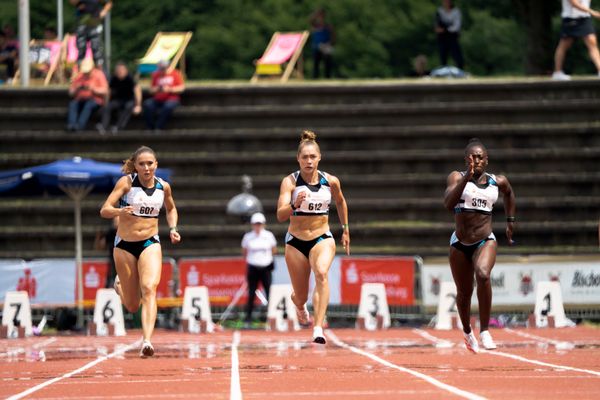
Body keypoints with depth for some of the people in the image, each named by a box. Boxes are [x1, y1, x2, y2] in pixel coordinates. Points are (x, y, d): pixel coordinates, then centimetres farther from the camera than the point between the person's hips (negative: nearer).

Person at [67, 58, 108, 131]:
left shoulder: (99, 75, 2)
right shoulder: (79, 76, 10)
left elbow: (104, 90, -8)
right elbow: (71, 92, 9)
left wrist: (93, 88, -22)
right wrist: (76, 89, -13)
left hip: (95, 100, -3)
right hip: (81, 100, 3)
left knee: (88, 105, -38)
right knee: (72, 104, -29)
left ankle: (80, 125, -51)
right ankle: (72, 124, -47)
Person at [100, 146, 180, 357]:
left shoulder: (163, 187, 0)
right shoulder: (126, 182, -9)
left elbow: (171, 209, 22)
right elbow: (104, 210, -15)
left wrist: (172, 228, 4)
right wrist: (119, 211, -37)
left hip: (150, 244, 1)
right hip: (125, 245, -1)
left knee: (149, 289, -25)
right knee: (132, 306, 7)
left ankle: (147, 342, -34)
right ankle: (120, 285, 45)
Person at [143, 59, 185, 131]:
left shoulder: (175, 73, 4)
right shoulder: (156, 75, 11)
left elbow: (182, 87, -3)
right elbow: (151, 90, 12)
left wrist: (169, 89, -16)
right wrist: (156, 89, -12)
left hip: (172, 99, -3)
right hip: (157, 100, 3)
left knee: (168, 106, -39)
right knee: (147, 104, -28)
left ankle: (158, 128, -33)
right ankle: (150, 128, -27)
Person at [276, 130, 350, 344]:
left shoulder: (331, 182, -4)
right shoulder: (290, 181, -12)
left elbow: (340, 202, 18)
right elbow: (280, 216, -23)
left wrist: (345, 229, 22)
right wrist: (295, 204, -42)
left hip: (322, 239, 0)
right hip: (296, 241, 0)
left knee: (321, 273, -32)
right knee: (301, 297, 10)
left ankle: (318, 329, -39)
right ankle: (299, 305, 51)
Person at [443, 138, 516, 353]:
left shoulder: (497, 182, 4)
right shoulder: (457, 177, -5)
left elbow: (509, 193, 29)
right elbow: (448, 204, -23)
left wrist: (510, 221, 24)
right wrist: (468, 176, -29)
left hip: (486, 241, 0)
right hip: (460, 244, 0)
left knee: (483, 275, -31)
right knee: (464, 293, 12)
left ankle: (484, 330, -24)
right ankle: (467, 331, 42)